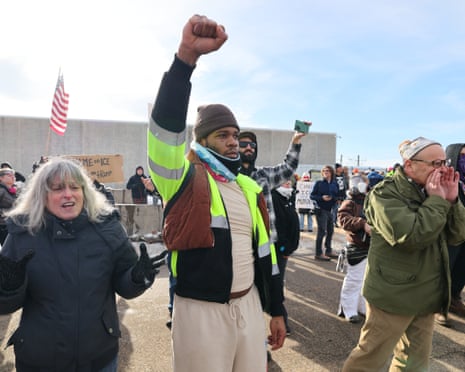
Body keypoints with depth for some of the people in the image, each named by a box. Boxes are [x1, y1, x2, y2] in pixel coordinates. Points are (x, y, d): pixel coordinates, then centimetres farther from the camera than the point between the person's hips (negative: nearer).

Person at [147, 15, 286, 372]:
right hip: (201, 312, -5)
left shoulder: (250, 189, 8)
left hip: (249, 306, 5)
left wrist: (276, 311, 14)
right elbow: (166, 125, -28)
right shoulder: (185, 179, -8)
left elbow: (264, 251, 11)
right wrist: (187, 55, -37)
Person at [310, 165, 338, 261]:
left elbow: (337, 196, 12)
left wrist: (333, 198, -11)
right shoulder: (319, 183, -3)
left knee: (330, 230, 13)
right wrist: (321, 197, -20)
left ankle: (328, 251, 28)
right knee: (322, 231, -6)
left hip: (330, 210, 5)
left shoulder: (335, 184, 8)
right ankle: (318, 253, 1)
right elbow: (312, 195, -4)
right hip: (321, 210, -5)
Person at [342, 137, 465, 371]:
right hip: (394, 294, -7)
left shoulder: (432, 192, 7)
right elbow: (411, 237, -29)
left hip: (426, 295, 8)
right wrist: (436, 200, -20)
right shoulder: (385, 194, -16)